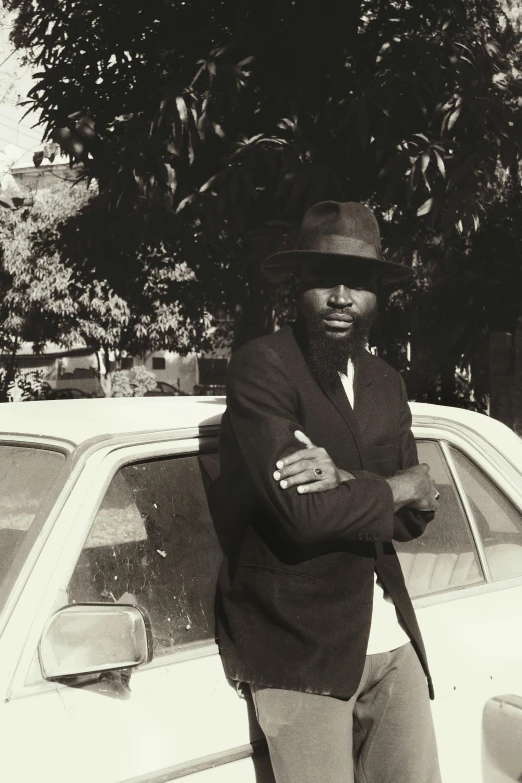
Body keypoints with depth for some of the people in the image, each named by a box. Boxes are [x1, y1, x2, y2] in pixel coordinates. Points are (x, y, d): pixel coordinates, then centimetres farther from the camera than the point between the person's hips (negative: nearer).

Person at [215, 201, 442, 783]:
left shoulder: (386, 385, 12)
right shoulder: (261, 366, -11)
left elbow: (413, 517, 4)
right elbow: (304, 512, -22)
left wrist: (344, 480, -16)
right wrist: (405, 485, -6)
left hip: (392, 642, 6)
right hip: (300, 649, -6)